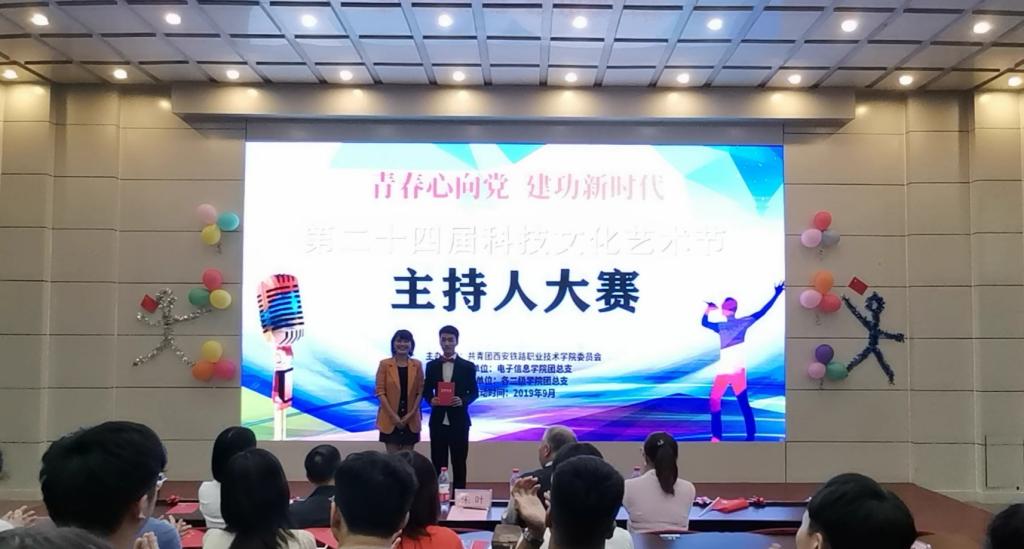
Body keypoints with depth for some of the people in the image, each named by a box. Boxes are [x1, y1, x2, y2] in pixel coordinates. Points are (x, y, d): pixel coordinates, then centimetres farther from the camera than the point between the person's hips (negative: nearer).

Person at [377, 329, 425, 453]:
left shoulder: (417, 365, 4)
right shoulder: (384, 364, -2)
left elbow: (420, 391, 4)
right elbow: (380, 391, -5)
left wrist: (411, 413, -8)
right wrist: (393, 415, -12)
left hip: (411, 420, 2)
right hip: (390, 419, -2)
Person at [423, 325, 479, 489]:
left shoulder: (468, 366, 1)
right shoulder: (431, 365, 6)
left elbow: (474, 392, 3)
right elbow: (427, 390, 10)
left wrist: (463, 400, -17)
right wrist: (431, 400, -12)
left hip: (459, 421, -1)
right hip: (438, 421, 2)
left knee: (459, 463, 4)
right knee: (438, 462, 5)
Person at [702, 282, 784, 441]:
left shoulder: (721, 326, -10)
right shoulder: (744, 323, -3)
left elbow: (704, 322, 2)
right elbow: (762, 312, 2)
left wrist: (708, 309, 19)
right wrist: (776, 294, 7)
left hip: (724, 369, -3)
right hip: (739, 368, 3)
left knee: (715, 400, 5)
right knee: (744, 402, 11)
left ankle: (716, 437, -3)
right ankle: (751, 434, 10)